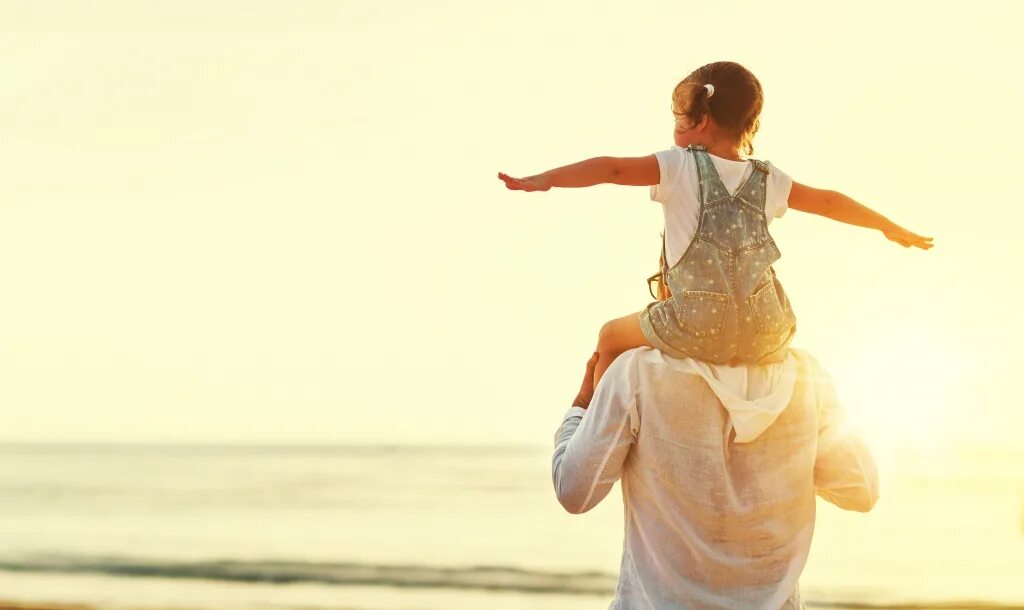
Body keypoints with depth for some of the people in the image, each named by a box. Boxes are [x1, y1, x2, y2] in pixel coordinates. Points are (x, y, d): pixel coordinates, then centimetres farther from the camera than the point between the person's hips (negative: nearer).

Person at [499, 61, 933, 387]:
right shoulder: (767, 178, 12)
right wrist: (892, 229, 36)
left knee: (612, 337, 20)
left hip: (698, 331, -4)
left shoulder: (681, 166, -1)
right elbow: (830, 202, 22)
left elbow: (613, 169, -12)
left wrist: (541, 180, -18)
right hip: (766, 337, 4)